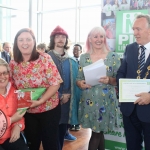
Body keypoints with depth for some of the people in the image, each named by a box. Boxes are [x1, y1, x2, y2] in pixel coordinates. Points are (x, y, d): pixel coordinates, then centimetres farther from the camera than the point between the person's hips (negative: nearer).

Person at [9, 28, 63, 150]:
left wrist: (40, 101, -24)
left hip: (49, 109, -3)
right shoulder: (13, 64, -3)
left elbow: (55, 83, -15)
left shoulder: (44, 58, -14)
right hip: (27, 111, 3)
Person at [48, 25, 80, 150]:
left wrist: (69, 94, -5)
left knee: (64, 126, 13)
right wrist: (60, 96, -12)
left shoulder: (71, 59, 10)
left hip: (68, 99, 4)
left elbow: (75, 79, 9)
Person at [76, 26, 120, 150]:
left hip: (106, 101, -2)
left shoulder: (113, 56, -2)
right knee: (99, 132, 13)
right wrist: (80, 83, -14)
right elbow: (78, 78, 8)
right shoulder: (83, 57, 5)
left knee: (96, 132, 4)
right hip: (89, 100, 2)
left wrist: (110, 80, -21)